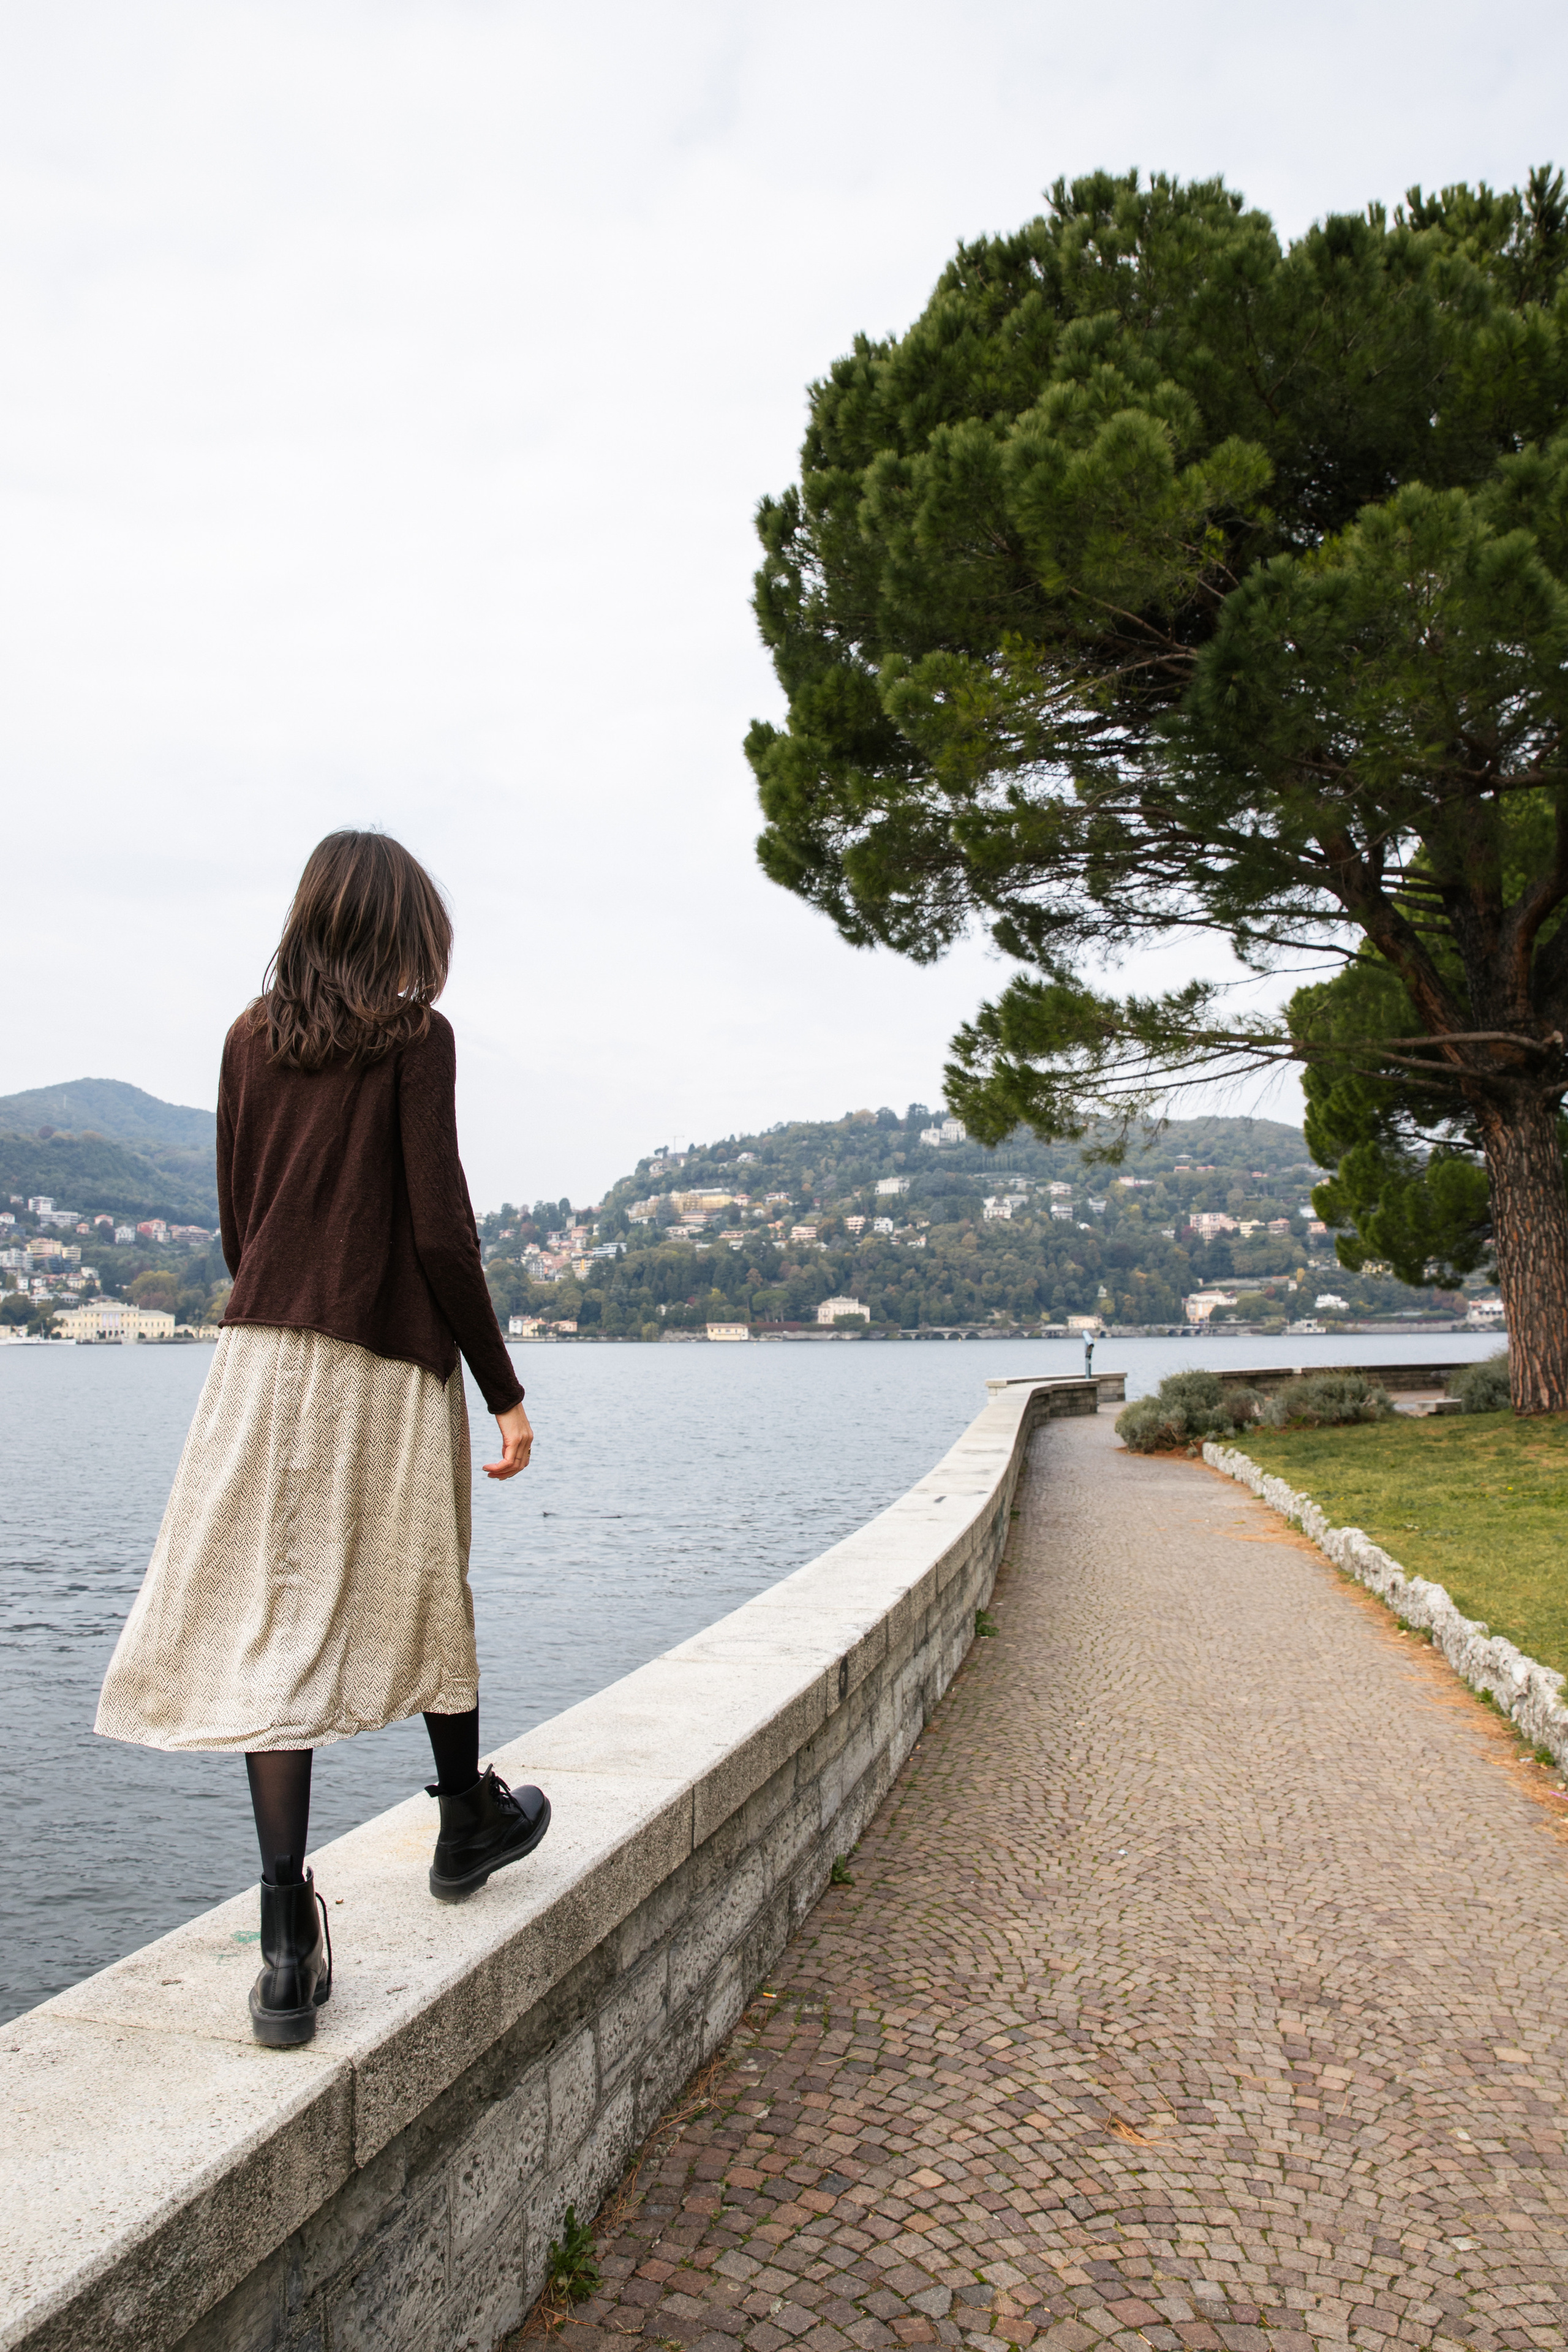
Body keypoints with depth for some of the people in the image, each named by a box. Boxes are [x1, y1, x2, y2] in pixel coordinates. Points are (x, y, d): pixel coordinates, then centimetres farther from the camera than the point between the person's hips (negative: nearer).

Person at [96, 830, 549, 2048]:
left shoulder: (251, 1038, 9)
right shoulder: (412, 1035, -6)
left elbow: (237, 1222, 12)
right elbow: (440, 1229, -11)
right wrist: (504, 1390, -6)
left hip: (261, 1354, 4)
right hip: (388, 1363, -3)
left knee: (273, 1630, 2)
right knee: (423, 1592, 16)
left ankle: (290, 1947, 1)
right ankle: (467, 1822, 37)